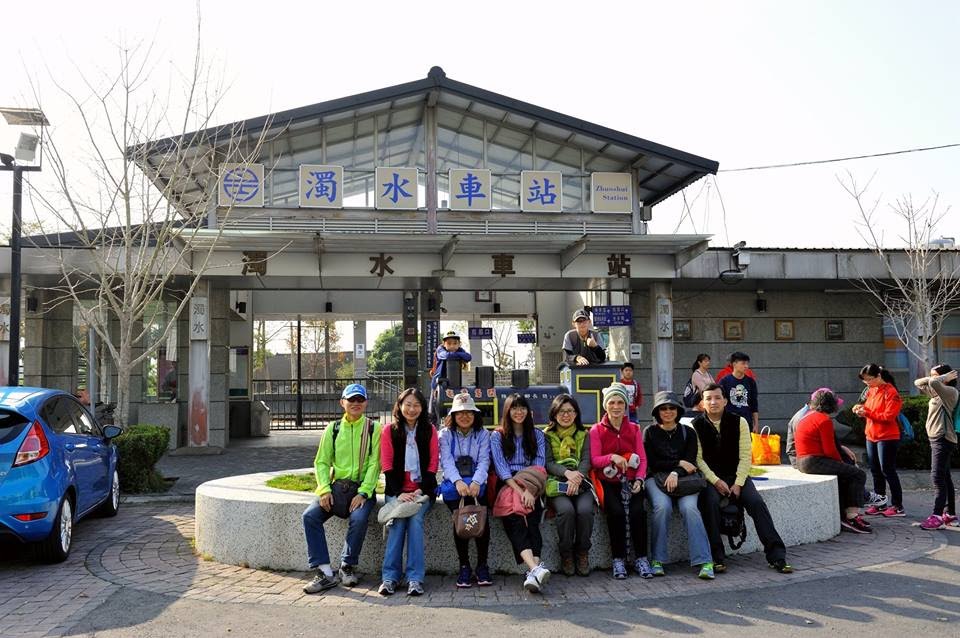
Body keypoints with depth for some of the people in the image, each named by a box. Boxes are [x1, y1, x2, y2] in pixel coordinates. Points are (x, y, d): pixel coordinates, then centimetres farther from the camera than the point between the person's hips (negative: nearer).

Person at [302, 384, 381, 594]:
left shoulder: (373, 428, 1)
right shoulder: (333, 428, 10)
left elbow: (374, 464, -5)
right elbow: (321, 462, 9)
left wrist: (363, 493, -16)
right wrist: (324, 489, -7)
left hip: (362, 488, -3)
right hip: (336, 487, 3)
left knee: (359, 518, -31)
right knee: (310, 515, -20)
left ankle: (347, 567, -8)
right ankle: (325, 573, -17)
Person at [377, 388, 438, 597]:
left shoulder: (429, 430, 8)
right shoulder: (389, 430, 6)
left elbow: (433, 464, 3)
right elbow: (387, 465, 0)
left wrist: (420, 491, -10)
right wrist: (398, 493, -12)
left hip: (422, 489, 0)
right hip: (396, 490, 0)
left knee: (415, 519, -26)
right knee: (398, 520, -26)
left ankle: (415, 578, -27)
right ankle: (390, 577, -24)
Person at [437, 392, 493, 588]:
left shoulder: (483, 434, 13)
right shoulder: (445, 435, 11)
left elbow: (484, 461, -1)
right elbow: (446, 461, -4)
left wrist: (476, 482, -22)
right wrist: (458, 481, -24)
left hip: (476, 484, 0)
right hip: (453, 484, 0)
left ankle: (482, 565, -14)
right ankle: (464, 566, -15)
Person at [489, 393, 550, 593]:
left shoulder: (537, 435, 18)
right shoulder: (497, 436, 13)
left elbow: (539, 465, 6)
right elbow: (501, 467, 0)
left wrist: (529, 490, -13)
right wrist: (518, 490, -15)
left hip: (530, 487, 1)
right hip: (507, 486, -1)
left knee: (531, 521, -28)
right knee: (515, 520, -30)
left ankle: (532, 573, -46)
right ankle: (536, 568, -50)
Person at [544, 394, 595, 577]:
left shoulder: (584, 435, 16)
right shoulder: (547, 435, 11)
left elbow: (586, 461, 4)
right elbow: (547, 463, 0)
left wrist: (576, 479, -17)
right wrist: (567, 473, -19)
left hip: (580, 483, 2)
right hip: (556, 483, -1)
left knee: (585, 509, -29)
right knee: (566, 509, -32)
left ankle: (583, 553, -9)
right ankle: (566, 555, -13)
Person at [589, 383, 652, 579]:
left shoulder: (634, 429, 14)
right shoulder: (596, 430, 6)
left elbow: (642, 458, 8)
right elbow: (594, 460, -2)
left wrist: (639, 479, -9)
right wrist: (612, 457, -20)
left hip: (631, 481, 2)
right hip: (609, 482, -2)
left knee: (638, 511, -26)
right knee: (616, 511, -28)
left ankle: (641, 558, -13)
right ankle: (618, 559, -14)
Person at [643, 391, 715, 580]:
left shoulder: (688, 433, 12)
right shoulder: (650, 432, 9)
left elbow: (691, 462, 2)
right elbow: (651, 463, 1)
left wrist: (676, 473, -18)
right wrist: (679, 463, -4)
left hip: (682, 479, 1)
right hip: (656, 478, -1)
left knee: (689, 507, -30)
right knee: (663, 506, -32)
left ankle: (705, 561, -32)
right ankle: (658, 560, -24)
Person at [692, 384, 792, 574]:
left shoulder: (739, 422, 1)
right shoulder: (696, 425, -3)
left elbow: (745, 456, -2)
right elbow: (698, 458, -7)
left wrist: (738, 483, -12)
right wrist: (716, 481, -18)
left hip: (737, 475, 2)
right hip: (710, 477, -2)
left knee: (757, 502, -21)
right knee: (710, 502, -30)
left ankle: (776, 556, -15)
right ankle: (717, 558, -21)